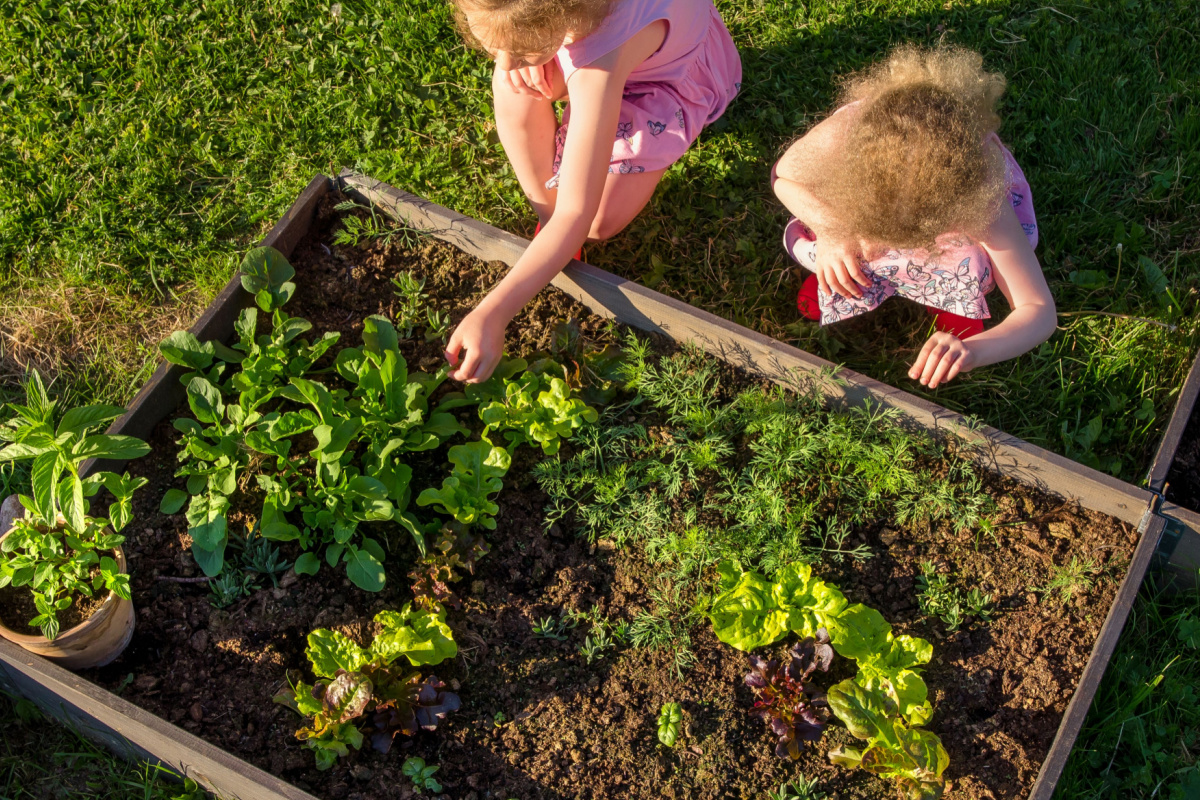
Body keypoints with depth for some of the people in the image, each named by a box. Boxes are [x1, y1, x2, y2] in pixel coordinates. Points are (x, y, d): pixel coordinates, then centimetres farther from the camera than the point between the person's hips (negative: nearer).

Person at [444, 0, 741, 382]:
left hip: (681, 78, -4)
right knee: (515, 90, -28)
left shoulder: (599, 70, -46)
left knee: (597, 222, -21)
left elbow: (577, 215, -43)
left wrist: (491, 314, -49)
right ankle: (547, 216, -6)